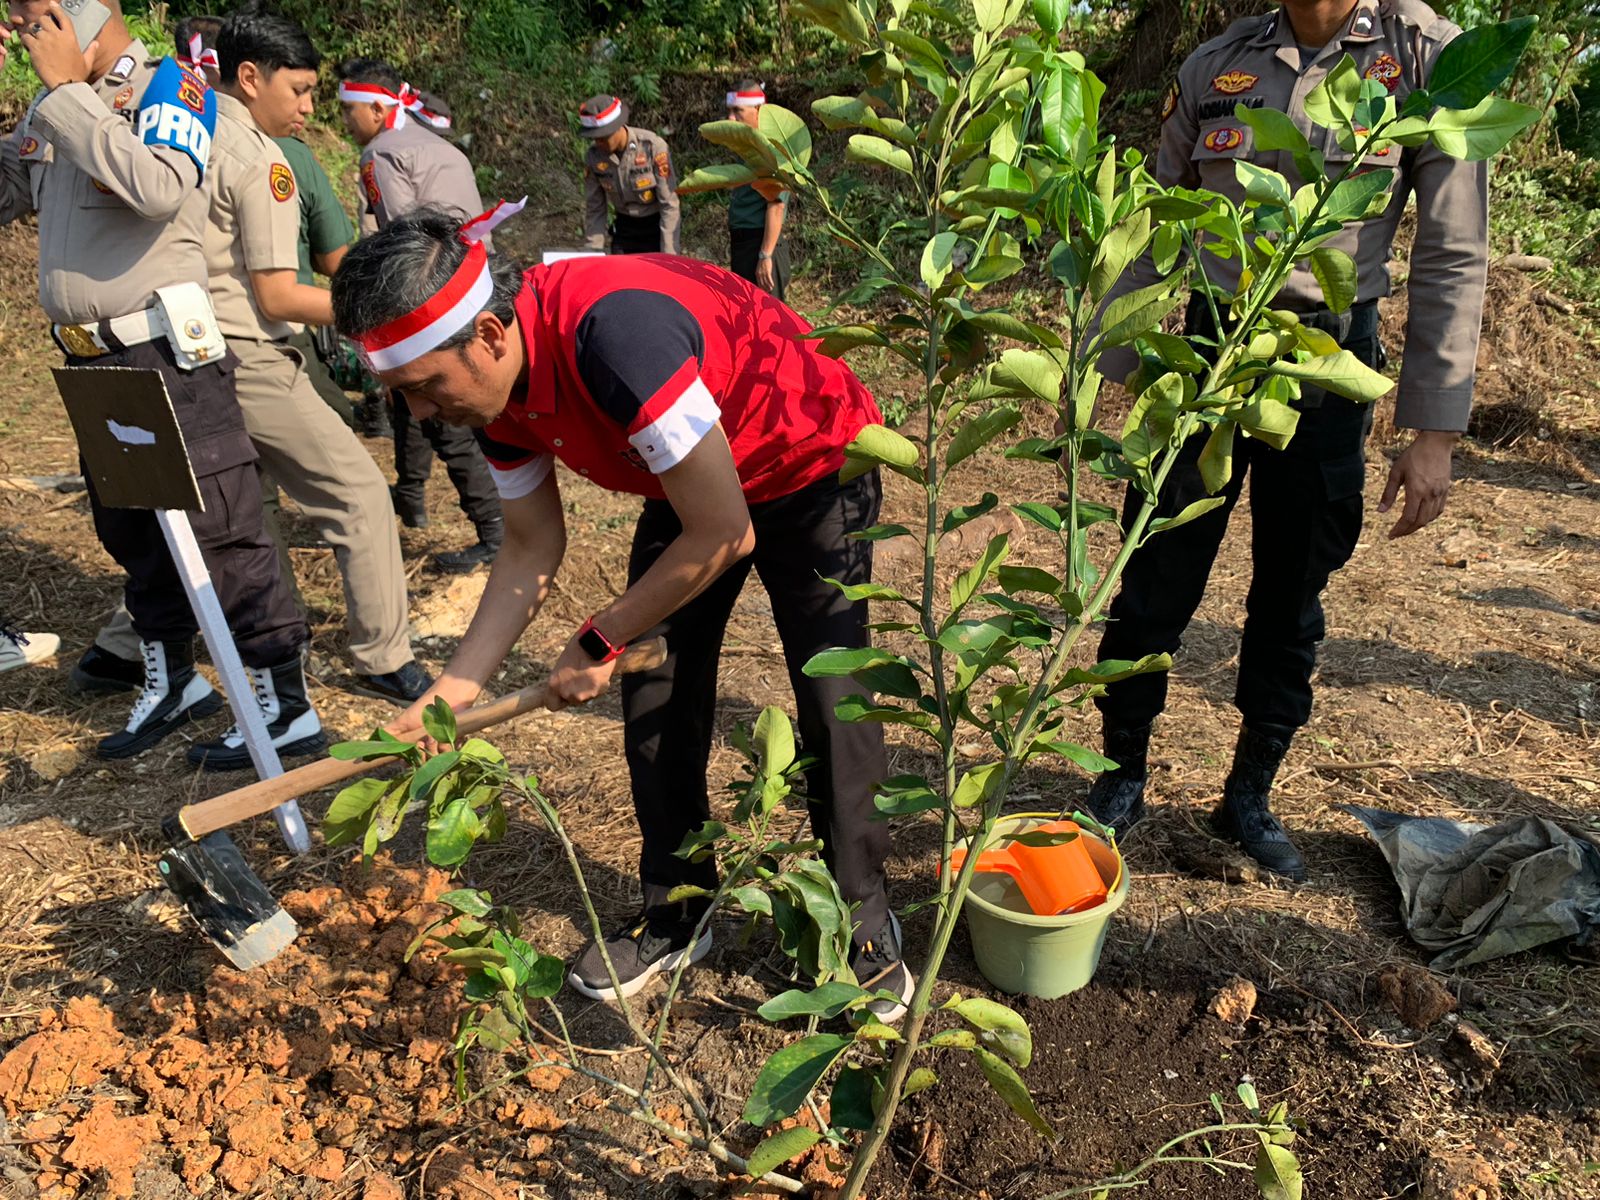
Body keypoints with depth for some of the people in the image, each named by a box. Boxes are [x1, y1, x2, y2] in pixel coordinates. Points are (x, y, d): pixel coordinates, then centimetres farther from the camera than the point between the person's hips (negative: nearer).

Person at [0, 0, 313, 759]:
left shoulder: (169, 86, -7)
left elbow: (159, 189, -27)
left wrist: (66, 89, -18)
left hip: (167, 357, -8)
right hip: (91, 364, 8)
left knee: (219, 534, -6)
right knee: (130, 535, 17)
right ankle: (170, 684, 33)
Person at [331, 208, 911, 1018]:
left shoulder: (616, 333, -40)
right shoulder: (498, 380, -14)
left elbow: (723, 536, -33)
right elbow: (532, 550, -2)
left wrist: (598, 645, -20)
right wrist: (452, 691, -8)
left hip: (813, 467, -7)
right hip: (687, 485, 7)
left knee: (830, 700, -11)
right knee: (655, 700, 3)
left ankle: (864, 925, 10)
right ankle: (675, 912, 20)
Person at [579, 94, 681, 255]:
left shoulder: (653, 146, -21)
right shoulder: (594, 156, -9)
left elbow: (670, 204, -18)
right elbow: (594, 209, 1)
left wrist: (669, 254, -20)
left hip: (657, 226, -4)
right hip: (625, 228, 4)